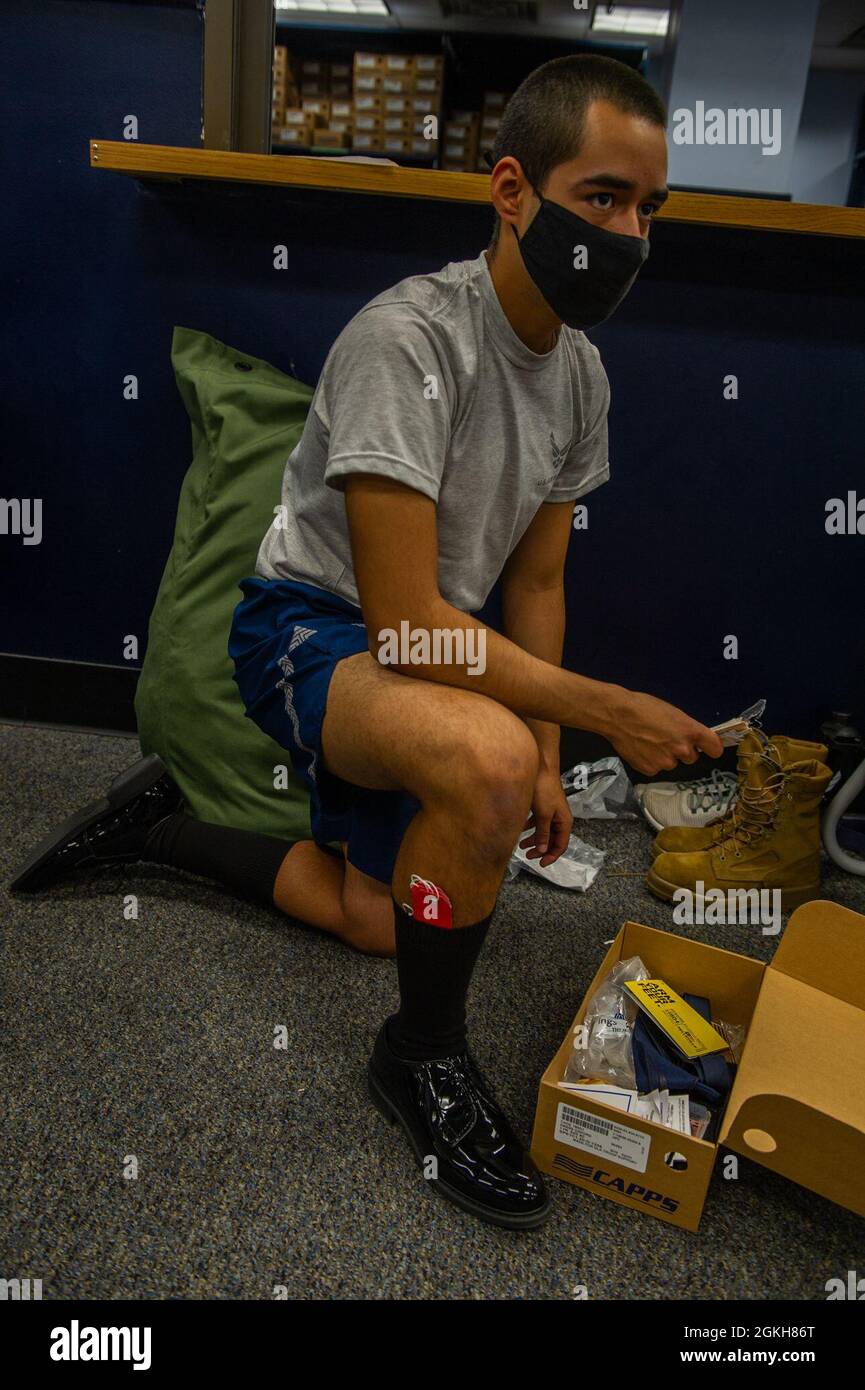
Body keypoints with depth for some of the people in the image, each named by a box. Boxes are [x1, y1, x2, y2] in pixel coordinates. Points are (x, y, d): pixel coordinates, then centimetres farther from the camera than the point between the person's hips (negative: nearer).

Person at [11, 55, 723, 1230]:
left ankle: (164, 825, 30)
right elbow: (403, 617, -30)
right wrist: (603, 711, -26)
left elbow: (536, 582, 6)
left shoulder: (582, 373, 1)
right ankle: (424, 1056, -11)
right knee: (487, 755, -39)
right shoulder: (408, 338, -25)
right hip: (308, 627, -8)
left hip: (431, 652, 8)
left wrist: (544, 758, -1)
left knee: (387, 918, 13)